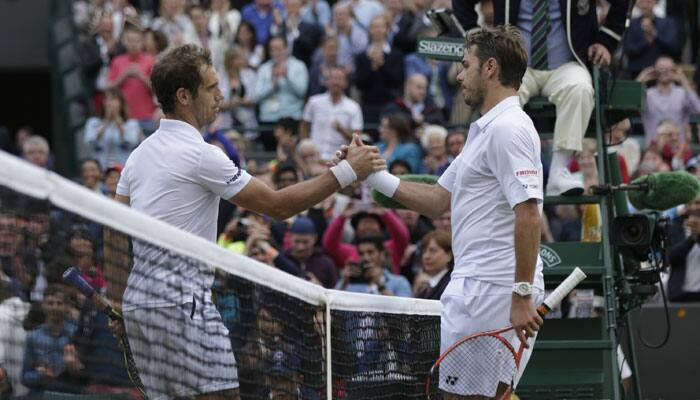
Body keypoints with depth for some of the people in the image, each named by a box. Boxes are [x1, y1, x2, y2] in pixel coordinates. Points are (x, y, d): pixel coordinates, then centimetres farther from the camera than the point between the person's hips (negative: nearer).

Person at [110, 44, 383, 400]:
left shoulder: (140, 154, 13)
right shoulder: (201, 155, -12)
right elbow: (277, 205, -9)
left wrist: (117, 301, 21)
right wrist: (347, 172, -7)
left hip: (137, 303, 9)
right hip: (181, 304, -9)